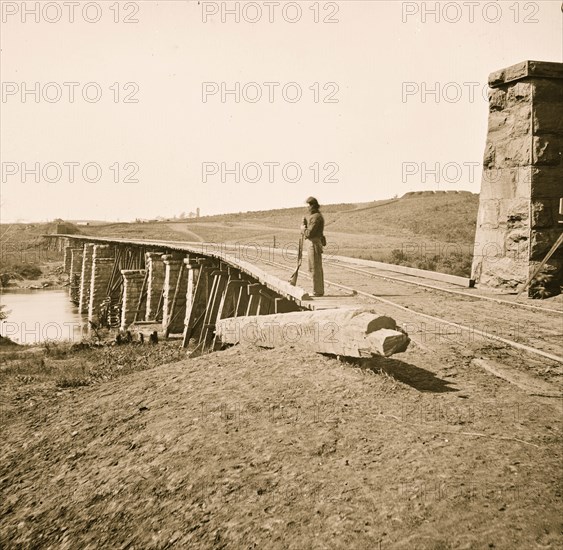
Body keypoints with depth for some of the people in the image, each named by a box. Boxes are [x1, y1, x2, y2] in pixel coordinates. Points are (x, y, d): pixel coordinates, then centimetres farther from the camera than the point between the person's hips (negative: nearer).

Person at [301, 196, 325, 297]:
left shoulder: (316, 217, -16)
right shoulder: (315, 216, 17)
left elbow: (309, 233, -22)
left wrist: (302, 228, -4)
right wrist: (305, 223, 2)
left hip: (314, 244, -11)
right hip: (312, 244, 11)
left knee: (315, 269, -6)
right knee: (317, 269, 14)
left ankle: (317, 291, -3)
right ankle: (319, 290, 21)